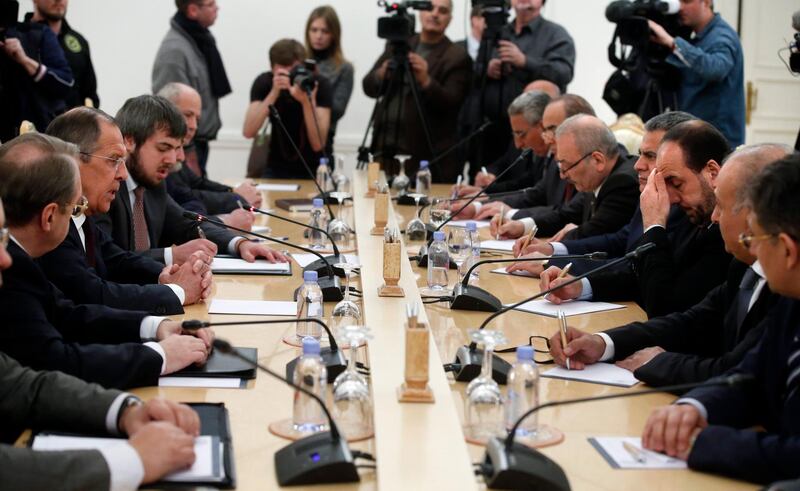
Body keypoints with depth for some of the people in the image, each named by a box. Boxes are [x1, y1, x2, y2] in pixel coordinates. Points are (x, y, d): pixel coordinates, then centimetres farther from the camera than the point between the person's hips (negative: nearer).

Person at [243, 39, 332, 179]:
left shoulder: (320, 85, -16)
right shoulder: (264, 82, -11)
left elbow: (318, 144, -24)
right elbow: (248, 132, -24)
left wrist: (307, 100, -35)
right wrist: (274, 92, -32)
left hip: (313, 170, -1)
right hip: (277, 169, 2)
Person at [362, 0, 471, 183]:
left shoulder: (457, 57, -2)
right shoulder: (398, 44, 12)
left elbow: (450, 104, -11)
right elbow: (368, 87, 9)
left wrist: (425, 80, -27)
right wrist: (382, 73, -13)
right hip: (385, 148, 4)